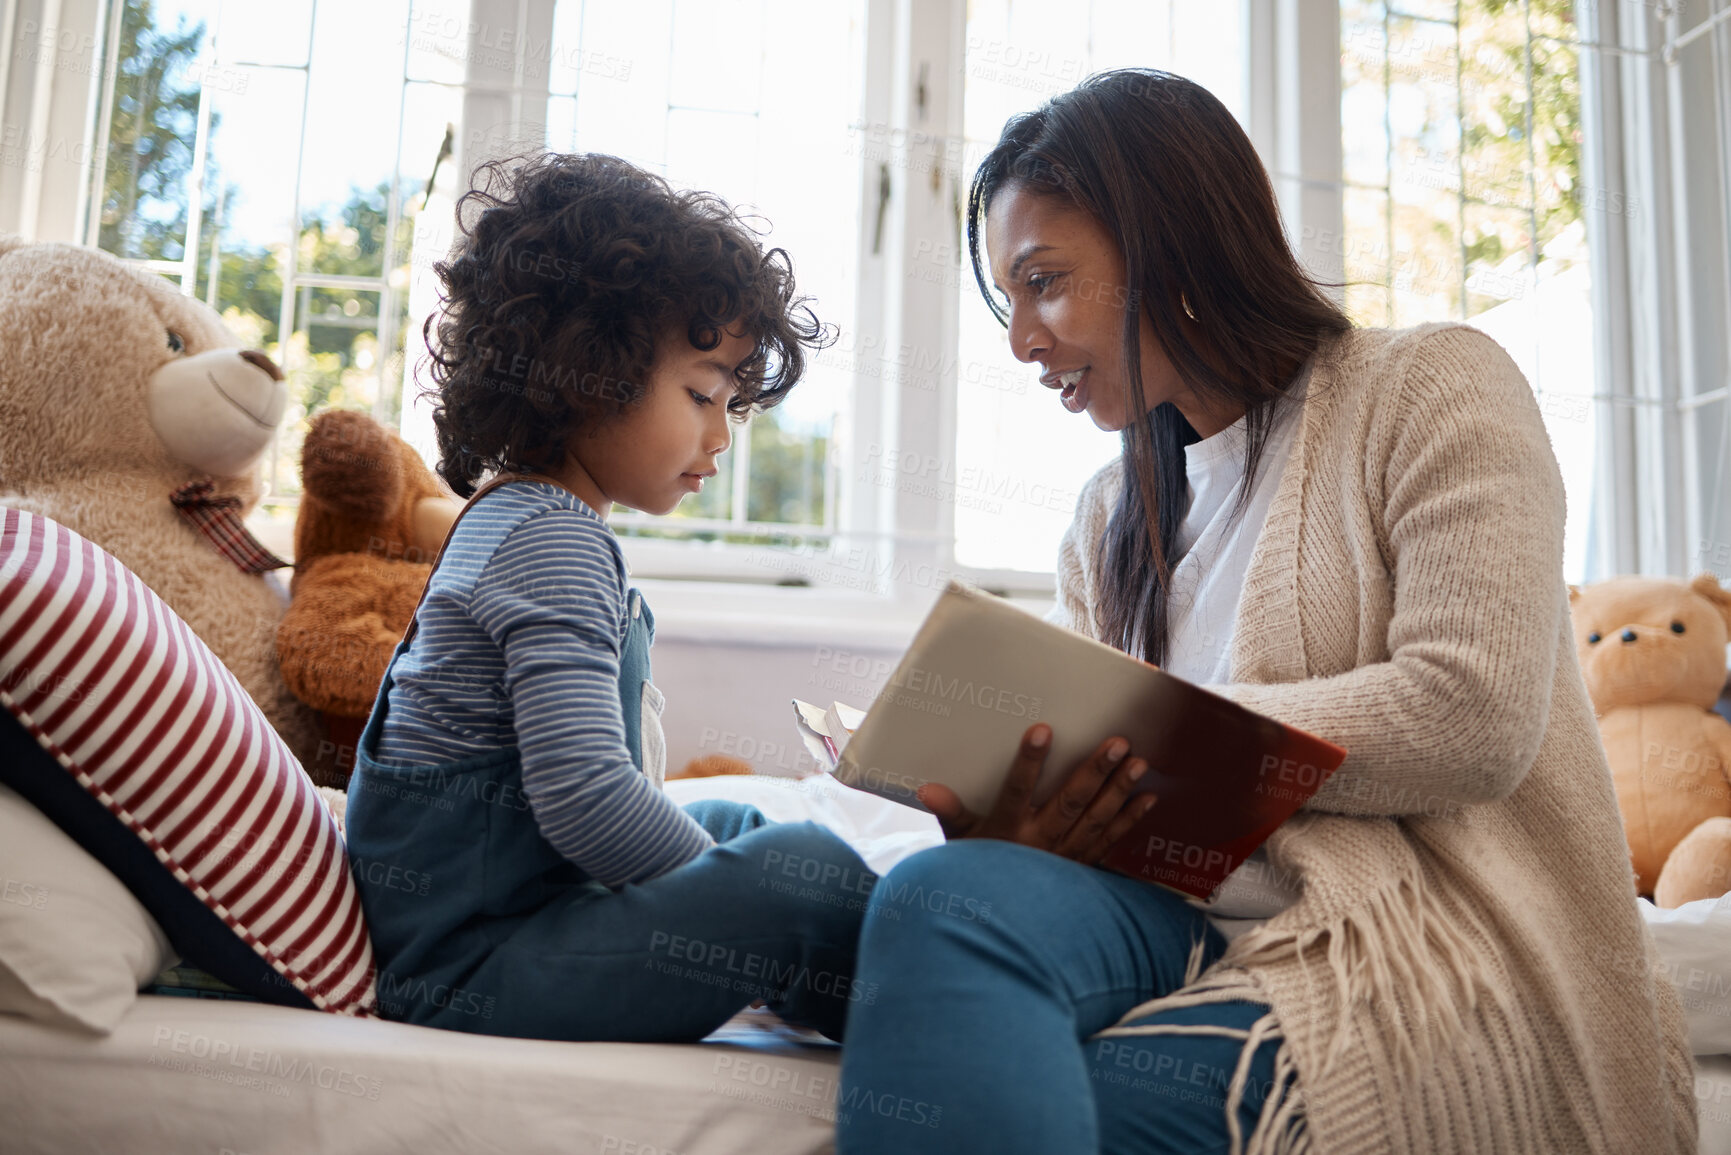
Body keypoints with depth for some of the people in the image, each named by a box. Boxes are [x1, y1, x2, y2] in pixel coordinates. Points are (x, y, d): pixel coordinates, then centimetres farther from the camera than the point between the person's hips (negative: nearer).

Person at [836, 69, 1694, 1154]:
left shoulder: (1431, 384, 3)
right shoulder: (1107, 518, 20)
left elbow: (1472, 719, -12)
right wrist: (1012, 814, -12)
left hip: (1448, 942, -5)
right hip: (1195, 923, 5)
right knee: (947, 892, -30)